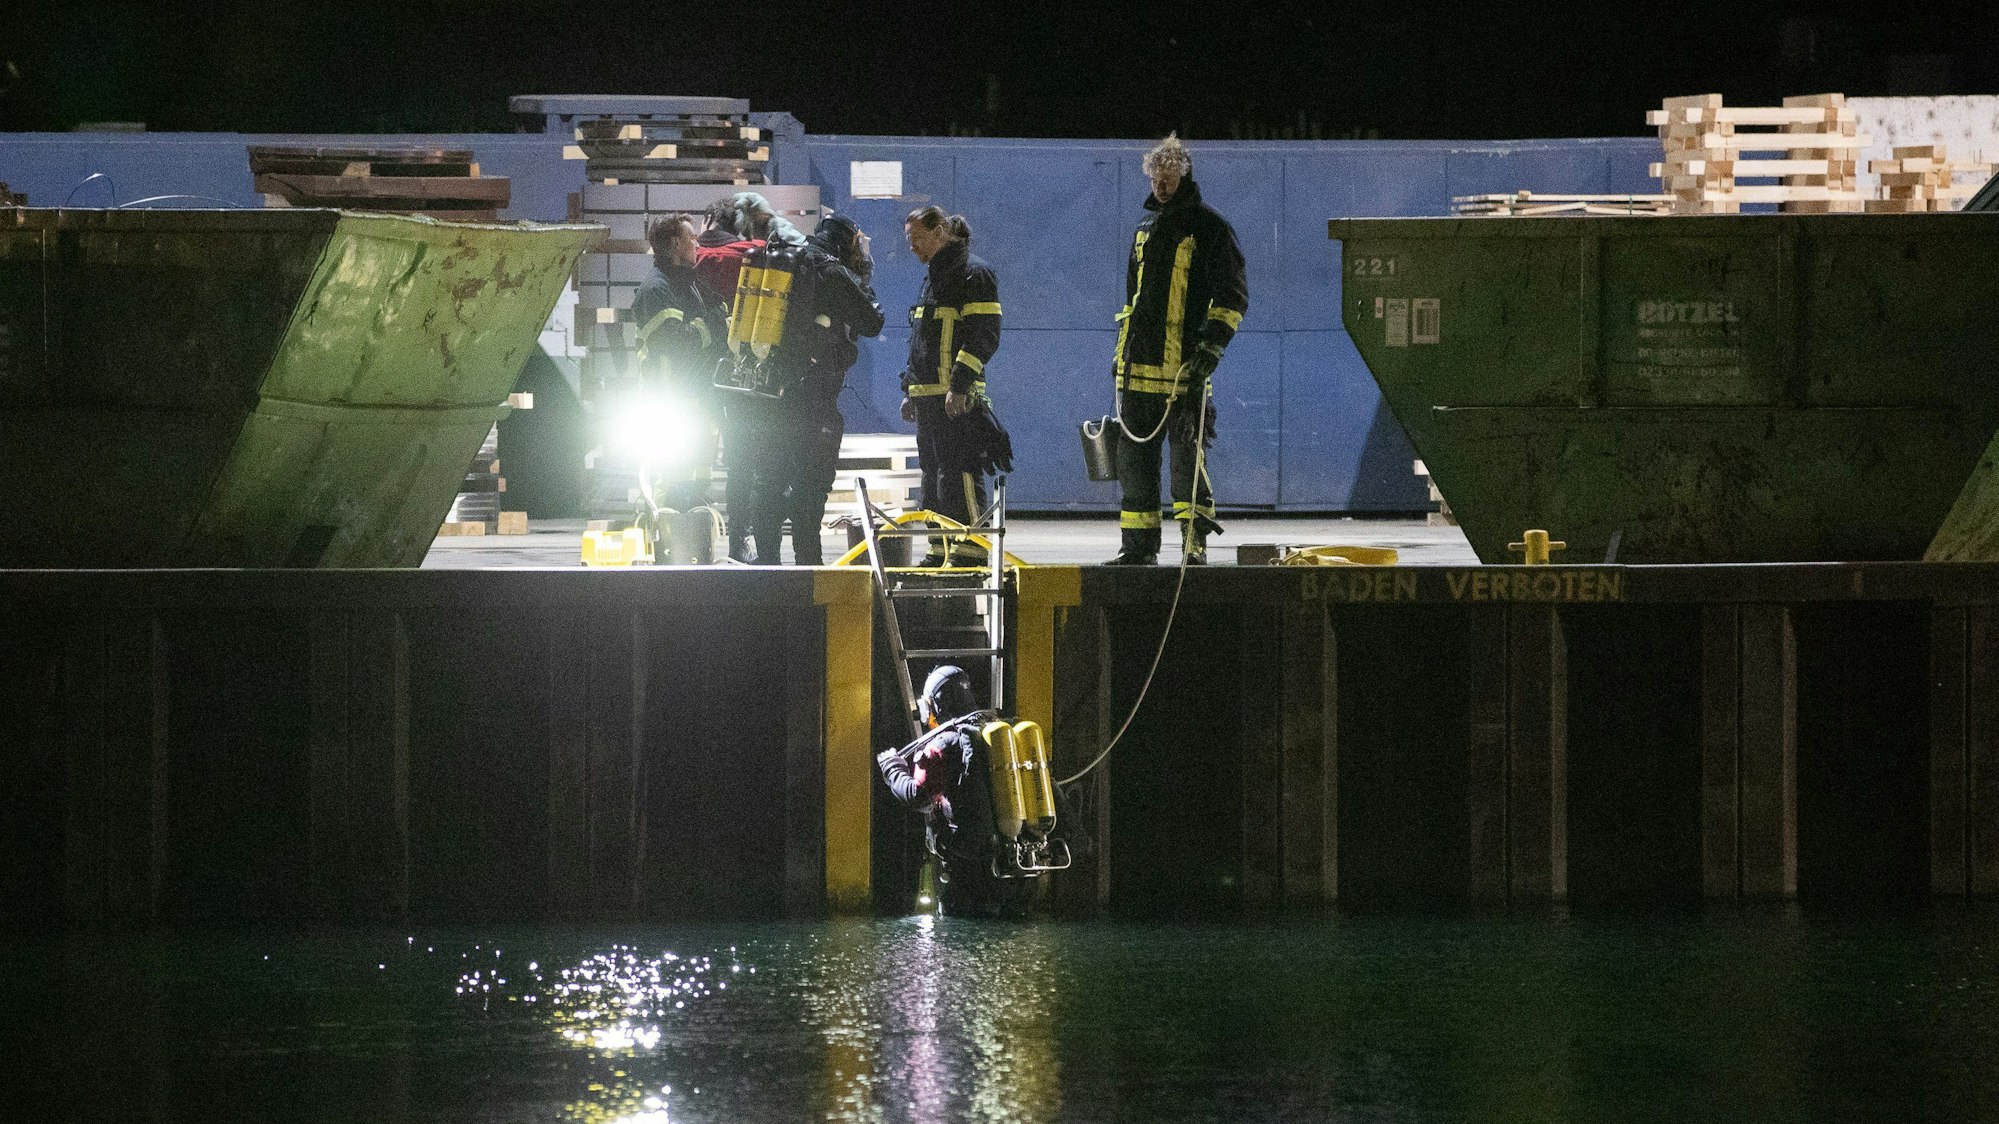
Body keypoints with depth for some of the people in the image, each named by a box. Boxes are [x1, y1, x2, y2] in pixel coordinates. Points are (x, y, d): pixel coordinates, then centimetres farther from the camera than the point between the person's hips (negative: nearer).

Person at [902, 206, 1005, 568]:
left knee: (958, 475, -13)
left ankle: (970, 551, -14)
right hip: (928, 397, 10)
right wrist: (911, 392, 24)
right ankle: (940, 552, 16)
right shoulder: (934, 277, 22)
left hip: (957, 399, -10)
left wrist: (960, 385, -22)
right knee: (933, 479, 11)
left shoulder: (974, 274, -8)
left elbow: (983, 336, -16)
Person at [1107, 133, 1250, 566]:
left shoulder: (1209, 229, -3)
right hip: (1140, 364, 7)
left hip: (1184, 364, -7)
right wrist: (1121, 350, 23)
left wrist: (1212, 344, -17)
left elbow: (1232, 296, -6)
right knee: (1135, 453, 6)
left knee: (1186, 452, -10)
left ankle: (1195, 542, -5)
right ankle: (1139, 546, 11)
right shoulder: (1146, 229, 19)